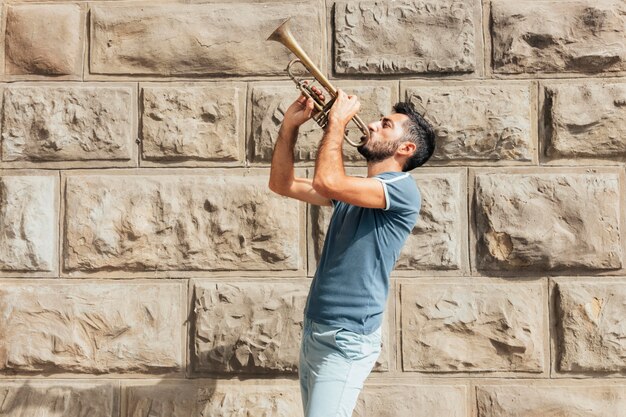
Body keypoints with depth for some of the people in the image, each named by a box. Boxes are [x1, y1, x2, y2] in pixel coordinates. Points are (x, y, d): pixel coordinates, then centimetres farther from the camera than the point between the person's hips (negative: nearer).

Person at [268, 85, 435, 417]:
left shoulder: (403, 189, -12)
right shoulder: (353, 191, 15)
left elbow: (326, 181, -27)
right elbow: (283, 184, 17)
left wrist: (337, 122, -12)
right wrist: (290, 125, 6)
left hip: (347, 340, -9)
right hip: (313, 331, 9)